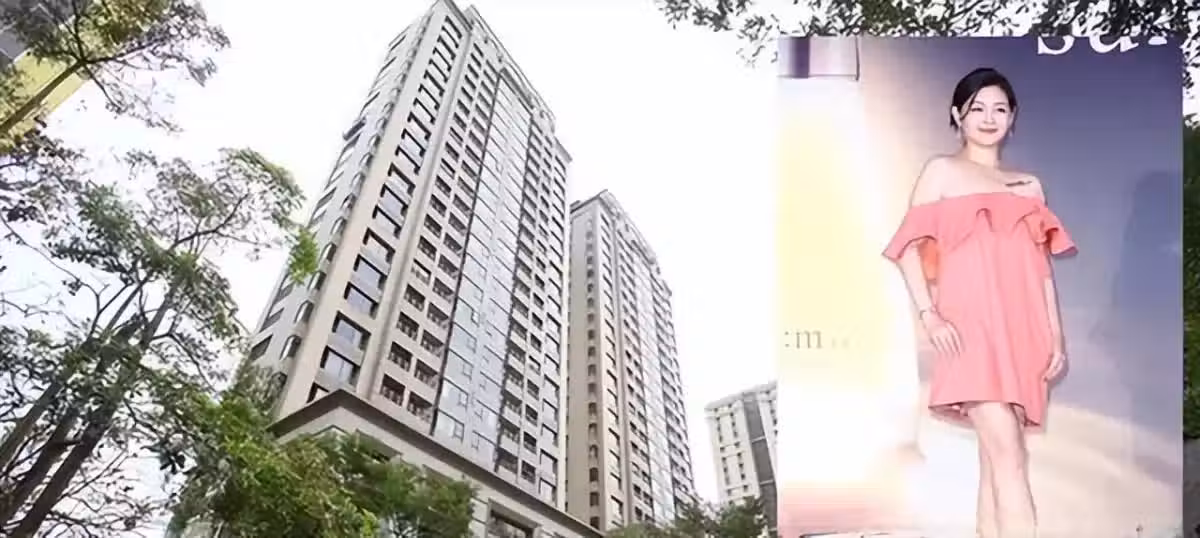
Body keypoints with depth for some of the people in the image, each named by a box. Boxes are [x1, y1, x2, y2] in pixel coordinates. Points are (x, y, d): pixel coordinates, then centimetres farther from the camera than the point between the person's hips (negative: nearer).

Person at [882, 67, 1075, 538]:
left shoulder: (1029, 185, 20)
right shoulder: (942, 171, 7)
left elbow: (1042, 267, 17)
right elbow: (909, 248, -2)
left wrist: (1057, 339, 10)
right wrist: (929, 316, -14)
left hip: (1022, 333, 5)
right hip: (971, 328, -5)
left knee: (994, 457, 6)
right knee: (1008, 453, -15)